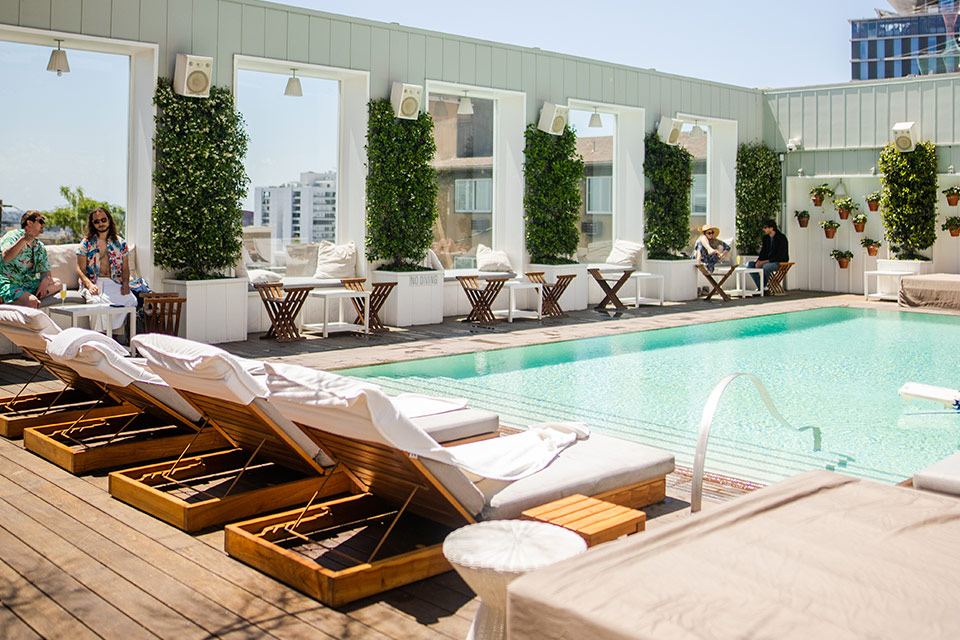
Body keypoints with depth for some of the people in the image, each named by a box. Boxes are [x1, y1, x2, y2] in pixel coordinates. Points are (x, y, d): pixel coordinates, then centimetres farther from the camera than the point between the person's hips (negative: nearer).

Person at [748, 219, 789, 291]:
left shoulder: (781, 238, -15)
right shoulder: (766, 238, 7)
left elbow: (780, 256, -21)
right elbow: (763, 252, 9)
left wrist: (764, 262, -26)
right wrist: (758, 261, -14)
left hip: (780, 263, -8)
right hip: (766, 262, 8)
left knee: (765, 266, -37)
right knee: (749, 264, -9)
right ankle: (760, 287, -10)